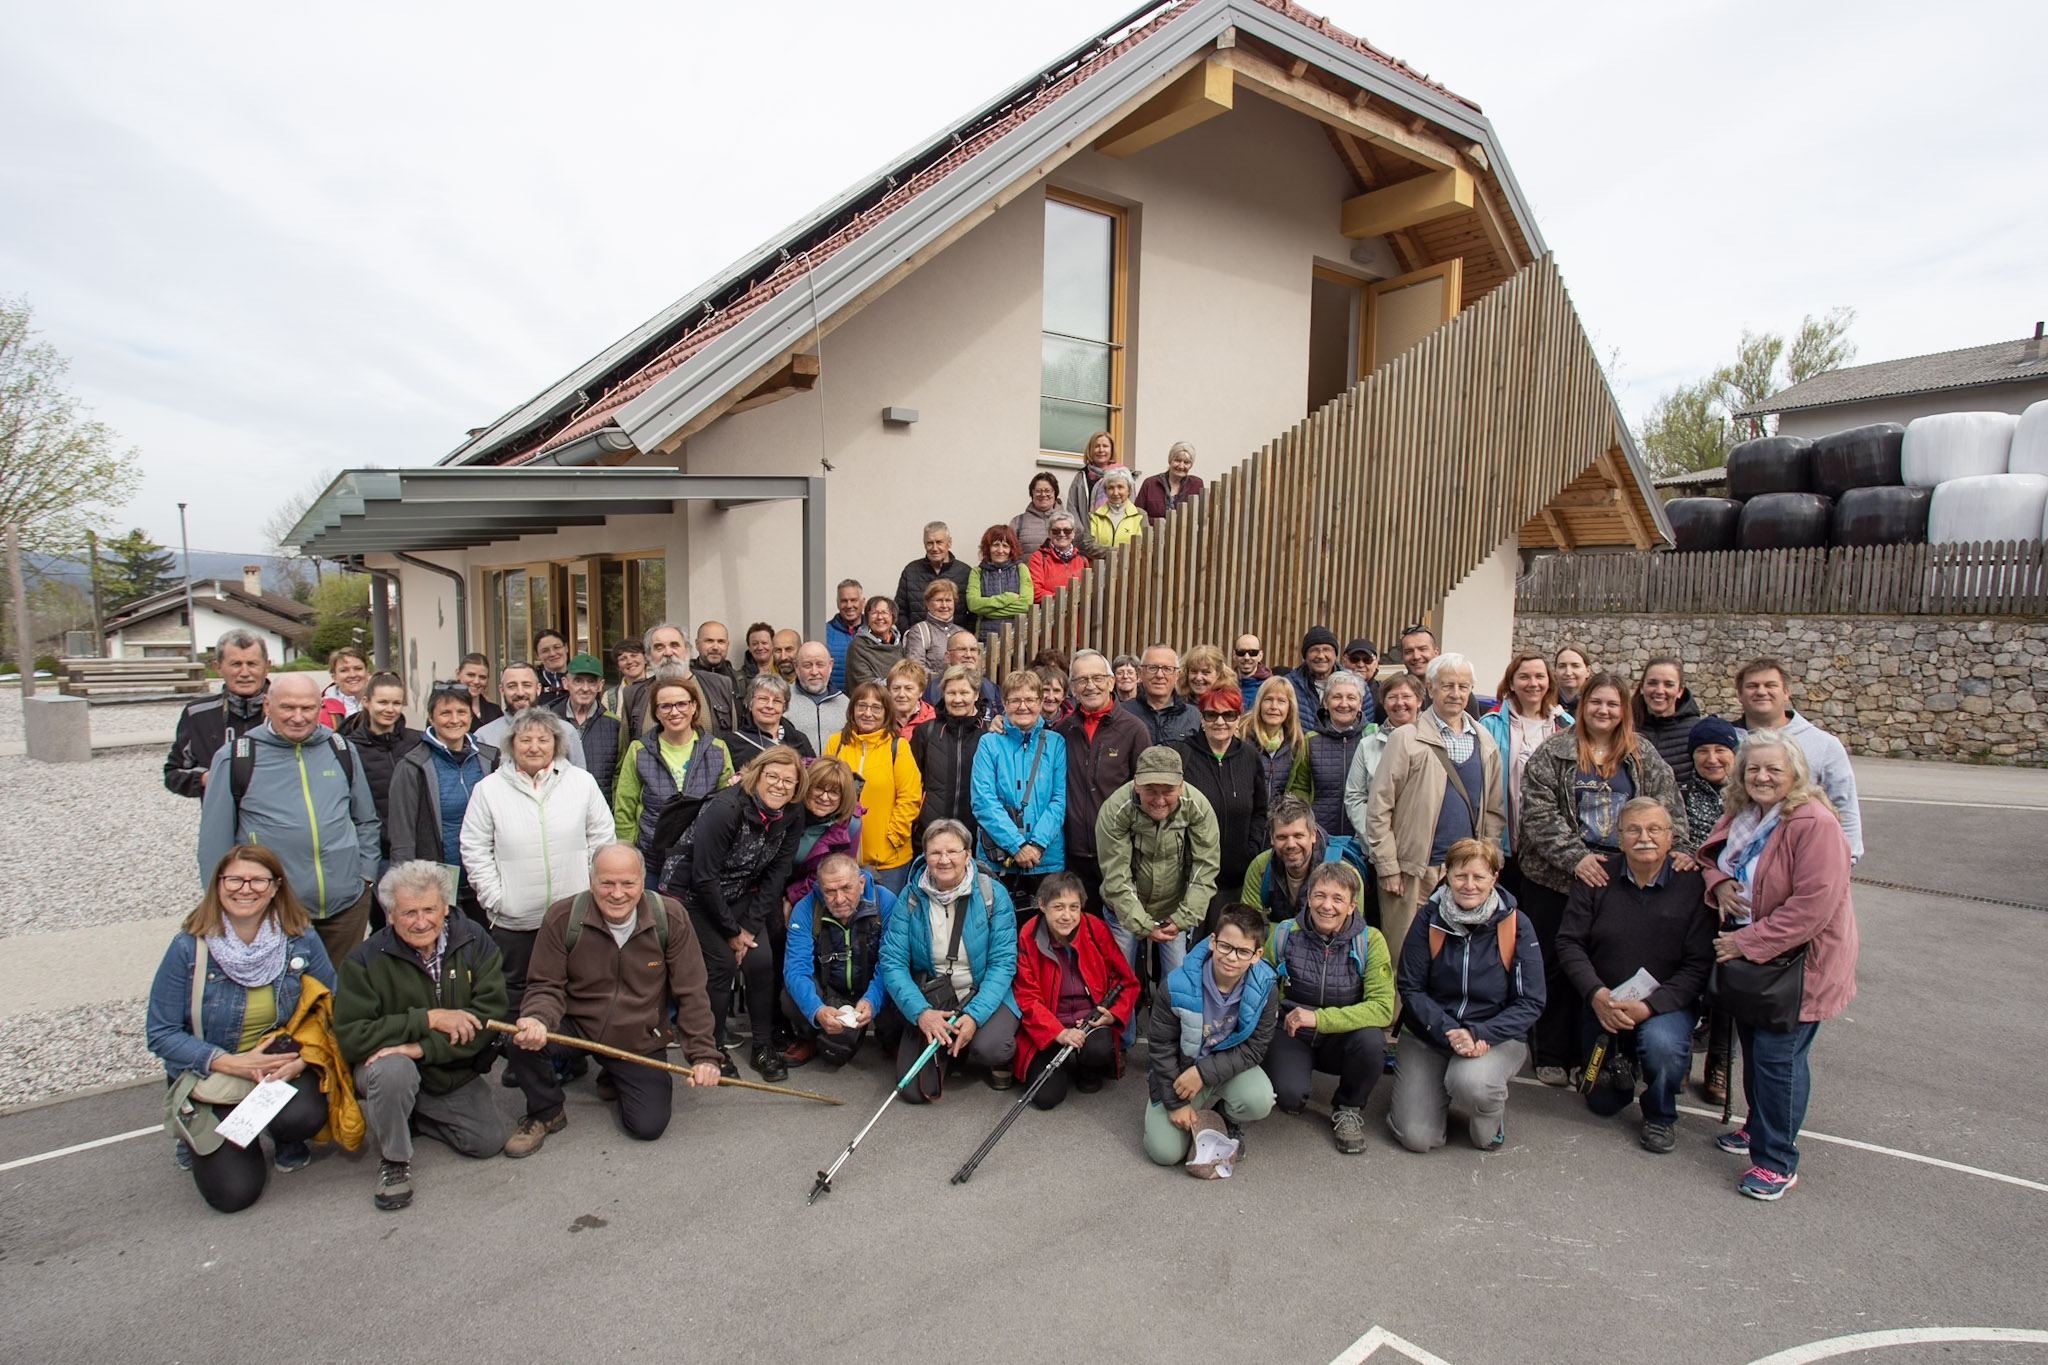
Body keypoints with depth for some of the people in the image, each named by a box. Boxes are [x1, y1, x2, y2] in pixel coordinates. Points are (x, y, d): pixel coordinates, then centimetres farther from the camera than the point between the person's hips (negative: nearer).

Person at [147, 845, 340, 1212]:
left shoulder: (301, 938, -10)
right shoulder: (190, 946, -14)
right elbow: (161, 1033, -10)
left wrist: (302, 1060, -21)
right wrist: (234, 1064, -21)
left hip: (283, 1062, 1)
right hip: (210, 1073, 0)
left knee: (304, 1116, -32)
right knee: (234, 1192, -11)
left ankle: (286, 1139, 8)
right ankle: (197, 1137, 23)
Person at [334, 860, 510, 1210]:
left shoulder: (474, 941, -11)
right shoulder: (365, 960, -16)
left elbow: (492, 1015, -18)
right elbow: (350, 1039, -23)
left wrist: (422, 1048, -28)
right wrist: (428, 1019, -28)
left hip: (457, 1074, 3)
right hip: (393, 1074, -3)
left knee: (490, 1142, -6)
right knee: (393, 1068, -35)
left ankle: (411, 1116, 21)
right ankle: (393, 1159, -9)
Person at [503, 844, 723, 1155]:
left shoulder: (670, 919, -15)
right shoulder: (562, 918, -14)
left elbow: (691, 994, -10)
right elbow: (547, 986, -8)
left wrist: (703, 1055, -13)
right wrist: (538, 1019, -32)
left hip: (640, 1042, 0)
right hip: (576, 1028, 0)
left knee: (649, 1126, -10)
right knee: (526, 1042, -30)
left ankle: (615, 1078, 25)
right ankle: (545, 1114, 3)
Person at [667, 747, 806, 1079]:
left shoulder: (792, 815, -10)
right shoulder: (726, 808, -28)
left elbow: (776, 874, -5)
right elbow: (704, 877, -24)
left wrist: (750, 925, -11)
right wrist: (732, 931, -16)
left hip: (742, 893, 5)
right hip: (692, 891, -5)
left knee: (761, 959, -8)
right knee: (722, 962, -12)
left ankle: (764, 1046, 8)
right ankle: (712, 1048, 8)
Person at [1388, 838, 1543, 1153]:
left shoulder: (1516, 925, -7)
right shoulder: (1429, 918, -6)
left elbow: (1530, 1003, -7)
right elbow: (1410, 988, -5)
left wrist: (1477, 1034, -21)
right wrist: (1448, 1032, -20)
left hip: (1496, 1037, -1)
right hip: (1431, 1035, 1)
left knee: (1470, 1082, -35)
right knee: (1415, 1137, -12)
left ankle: (1491, 1120, 3)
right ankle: (1437, 1090, 23)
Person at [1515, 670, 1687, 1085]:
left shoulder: (1645, 758, 11)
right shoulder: (1552, 754, 0)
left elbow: (1669, 813, 8)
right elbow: (1539, 814, -8)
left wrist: (1678, 853, -8)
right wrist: (1575, 857, -16)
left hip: (1620, 879, 2)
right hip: (1556, 878, -2)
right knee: (1556, 965, 5)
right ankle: (1552, 1055, 17)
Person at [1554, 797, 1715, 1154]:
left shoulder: (1692, 884, -11)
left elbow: (1699, 964, -14)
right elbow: (1569, 942, -6)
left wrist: (1649, 1006, -25)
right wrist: (1596, 994, -22)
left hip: (1665, 1003, -2)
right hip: (1603, 1003, 2)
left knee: (1661, 1044, -35)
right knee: (1603, 1103, 7)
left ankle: (1660, 1116, -1)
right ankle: (1625, 1066, 44)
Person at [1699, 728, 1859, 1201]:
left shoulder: (1814, 825, -22)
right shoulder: (1741, 816, 5)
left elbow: (1813, 907, -26)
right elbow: (1710, 857, 21)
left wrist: (1747, 943, -22)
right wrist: (1719, 884, -4)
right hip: (1748, 958, 8)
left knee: (1777, 1054, -4)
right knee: (1752, 1045, 19)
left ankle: (1777, 1162, 9)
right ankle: (1758, 1128, 38)